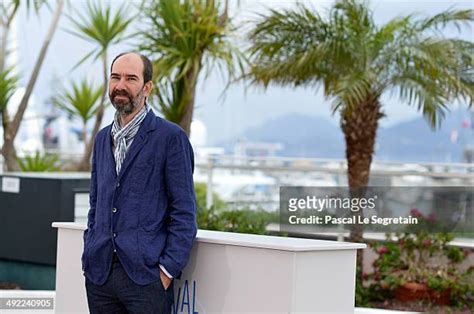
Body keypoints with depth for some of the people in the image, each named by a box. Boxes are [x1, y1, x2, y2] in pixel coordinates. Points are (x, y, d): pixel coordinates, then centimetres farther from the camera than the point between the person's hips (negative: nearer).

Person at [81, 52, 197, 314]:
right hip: (99, 272, 6)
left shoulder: (171, 137, -3)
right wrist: (89, 257, 11)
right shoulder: (102, 138, 16)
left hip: (145, 274, -5)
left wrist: (167, 270, -12)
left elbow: (185, 212, -6)